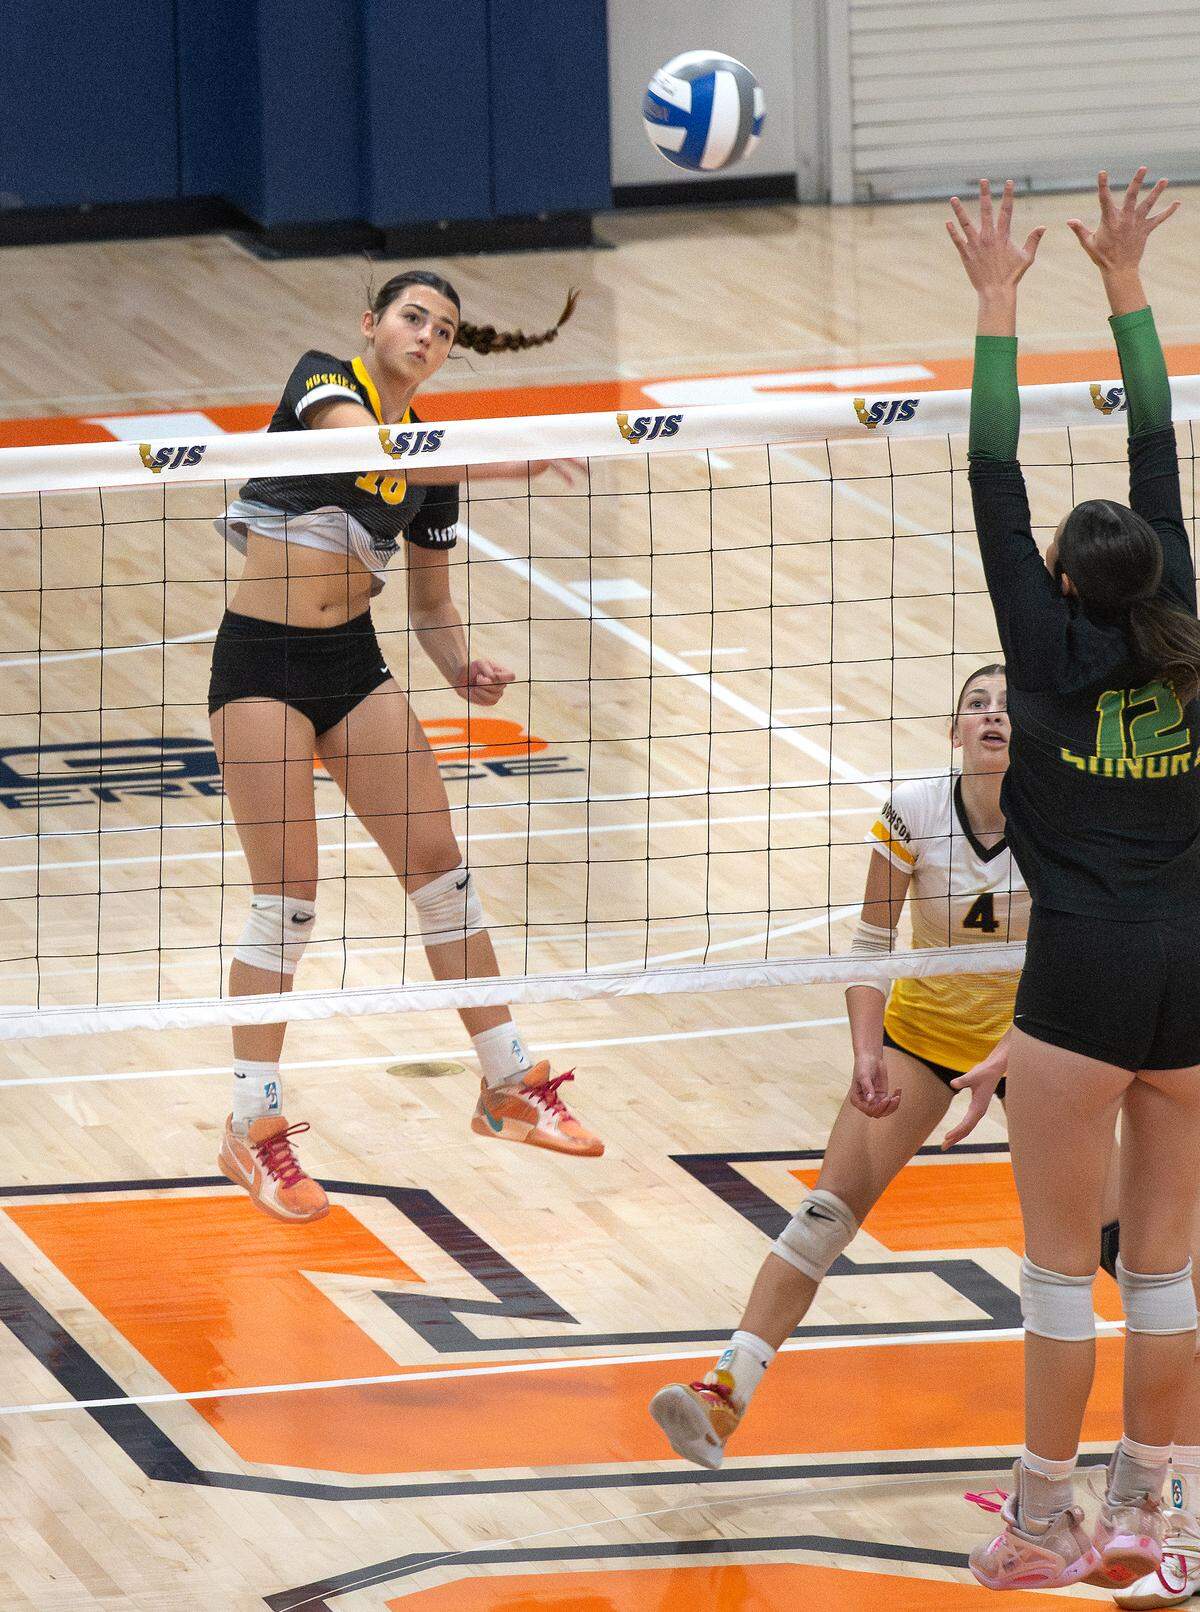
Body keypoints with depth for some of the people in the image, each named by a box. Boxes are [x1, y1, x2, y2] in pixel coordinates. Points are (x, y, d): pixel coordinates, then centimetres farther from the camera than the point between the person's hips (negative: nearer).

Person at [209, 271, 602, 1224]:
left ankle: (508, 1088, 14)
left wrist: (467, 670, -5)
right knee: (289, 889, -9)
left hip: (354, 661, 6)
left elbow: (430, 603, 15)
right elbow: (373, 451, -30)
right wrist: (496, 460, -41)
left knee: (437, 861, 3)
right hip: (263, 661, -6)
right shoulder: (324, 381, -8)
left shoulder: (434, 461, 8)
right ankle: (253, 1126, -2)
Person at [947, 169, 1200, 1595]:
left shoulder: (1053, 654, -6)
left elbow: (994, 482, -5)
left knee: (1063, 1265, 1)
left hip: (1085, 968, -5)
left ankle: (1040, 1524, 6)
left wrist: (998, 305, -1)